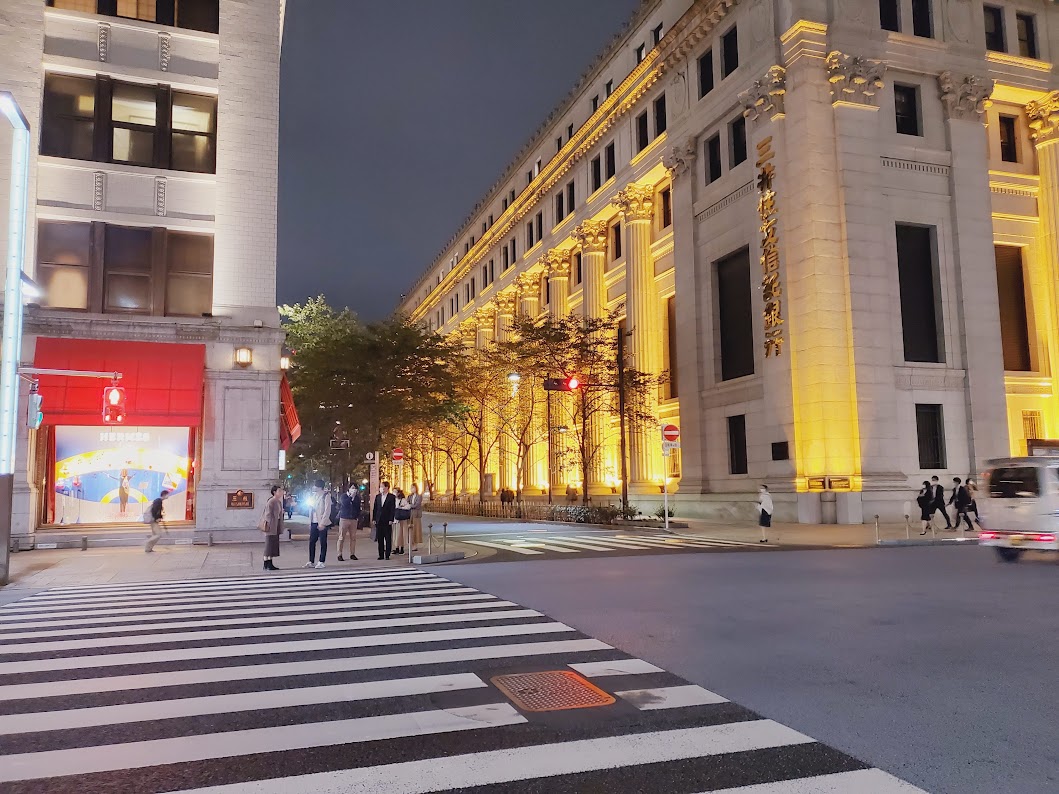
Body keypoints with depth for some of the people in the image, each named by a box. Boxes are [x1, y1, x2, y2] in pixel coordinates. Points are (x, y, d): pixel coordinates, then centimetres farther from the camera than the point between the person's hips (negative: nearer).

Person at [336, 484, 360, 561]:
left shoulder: (357, 497, 10)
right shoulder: (344, 496, 2)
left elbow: (358, 507, 8)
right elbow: (344, 503, -17)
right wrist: (351, 496, -16)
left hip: (353, 519, 3)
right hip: (344, 518, -3)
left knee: (353, 537, 2)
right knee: (342, 537, -3)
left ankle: (352, 554, 8)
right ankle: (339, 555, 0)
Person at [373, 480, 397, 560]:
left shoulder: (391, 497, -1)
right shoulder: (377, 496, 12)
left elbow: (393, 509, -5)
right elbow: (375, 508, 12)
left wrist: (391, 520, -11)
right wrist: (374, 519, 4)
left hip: (387, 521, -4)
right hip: (378, 521, 4)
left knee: (388, 539, 0)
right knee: (380, 539, 6)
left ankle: (387, 555, 5)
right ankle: (381, 555, 11)